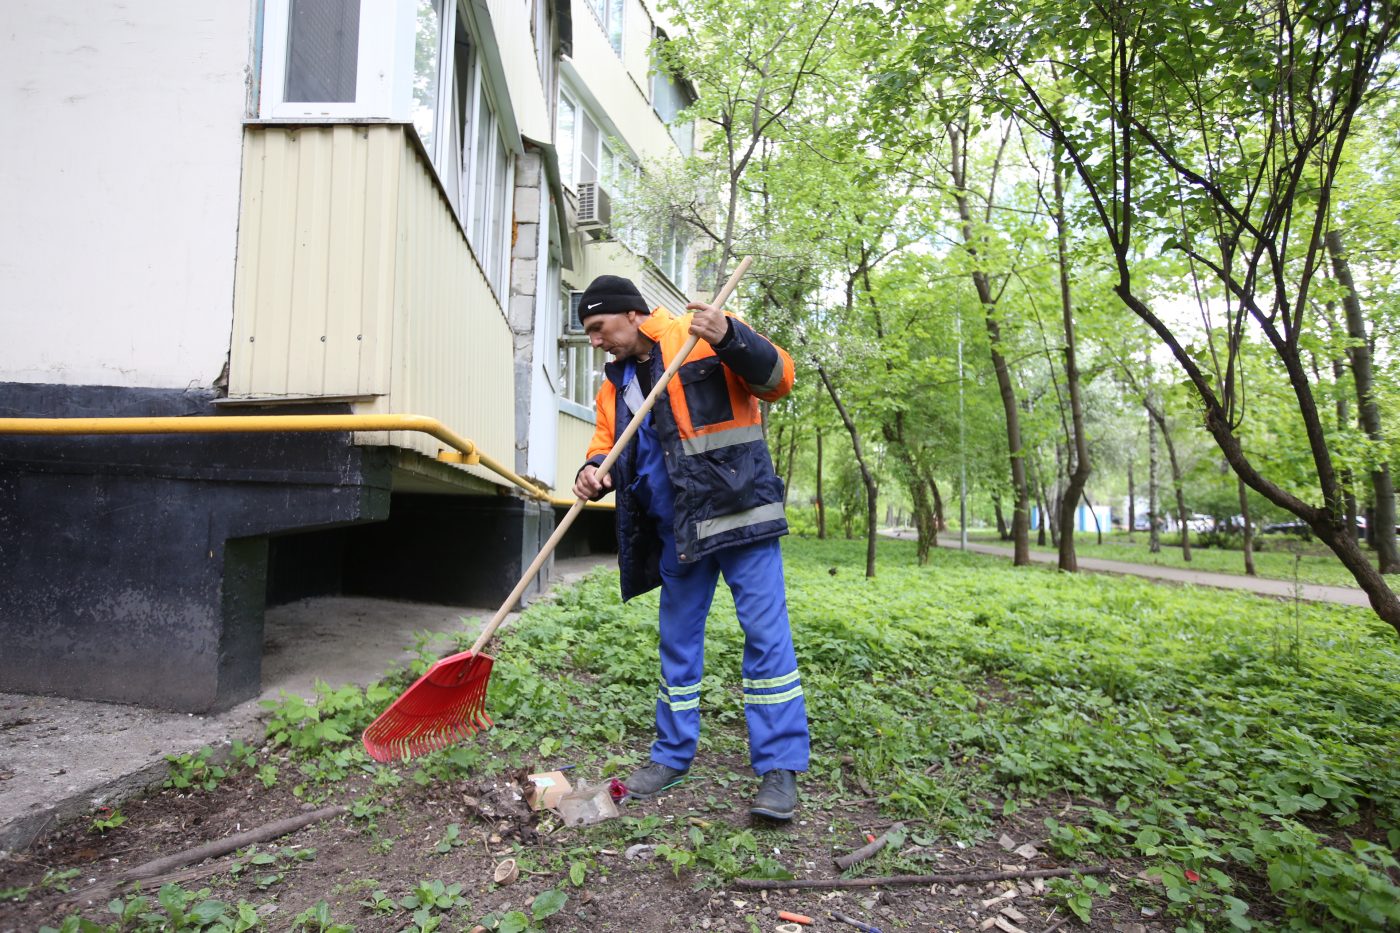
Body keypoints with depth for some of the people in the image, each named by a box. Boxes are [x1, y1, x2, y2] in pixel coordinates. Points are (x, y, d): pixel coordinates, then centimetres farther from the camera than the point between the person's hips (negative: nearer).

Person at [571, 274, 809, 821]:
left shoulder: (703, 334, -4)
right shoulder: (615, 385, 14)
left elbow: (777, 380, -9)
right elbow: (606, 446, 16)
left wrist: (731, 338, -26)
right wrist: (593, 473, -7)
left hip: (737, 508, -6)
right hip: (676, 529, 7)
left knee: (765, 632, -7)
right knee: (678, 640, 13)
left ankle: (779, 768, 3)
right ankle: (672, 755, 28)